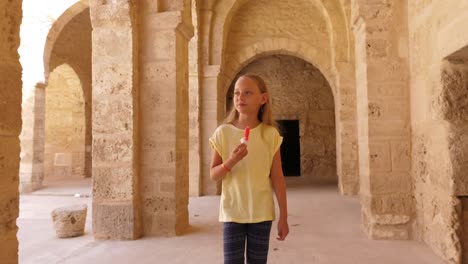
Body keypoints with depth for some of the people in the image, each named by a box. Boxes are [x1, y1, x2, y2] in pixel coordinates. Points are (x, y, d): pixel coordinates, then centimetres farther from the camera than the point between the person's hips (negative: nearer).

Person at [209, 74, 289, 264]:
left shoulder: (270, 134, -3)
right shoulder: (223, 132, -3)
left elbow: (277, 177, 0)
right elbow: (213, 175, -1)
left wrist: (283, 216, 0)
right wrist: (230, 162, -21)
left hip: (261, 212, 0)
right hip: (232, 211, 0)